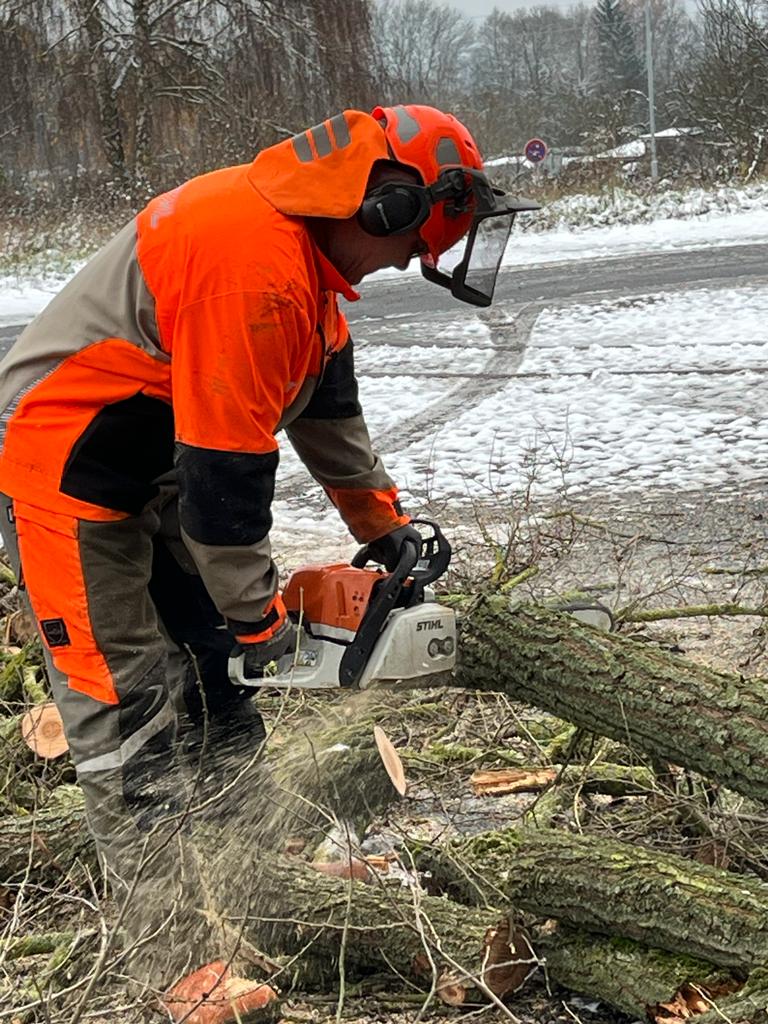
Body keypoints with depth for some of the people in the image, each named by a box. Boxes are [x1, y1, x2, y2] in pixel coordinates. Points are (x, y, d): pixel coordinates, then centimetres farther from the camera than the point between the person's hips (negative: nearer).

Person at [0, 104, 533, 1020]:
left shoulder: (304, 243, 1)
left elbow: (329, 400, 13)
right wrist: (259, 618, -15)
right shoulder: (257, 262, -31)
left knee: (211, 651, 17)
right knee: (126, 694, -6)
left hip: (154, 461, 10)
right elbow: (227, 469, -27)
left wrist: (383, 524, 15)